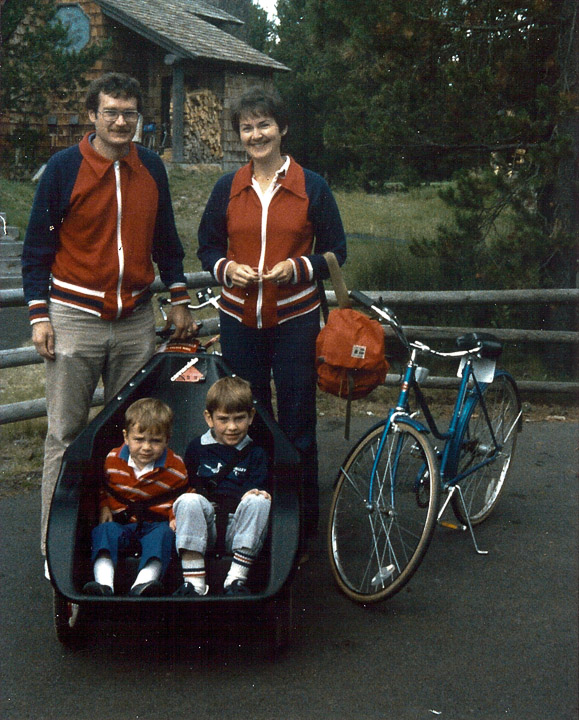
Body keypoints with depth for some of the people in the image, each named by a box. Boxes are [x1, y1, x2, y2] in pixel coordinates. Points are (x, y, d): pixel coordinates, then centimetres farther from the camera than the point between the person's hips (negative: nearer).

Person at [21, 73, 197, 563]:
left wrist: (179, 301, 13)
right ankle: (56, 537, 11)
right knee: (66, 432, 1)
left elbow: (166, 239, 16)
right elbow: (37, 245, -1)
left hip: (136, 319, 4)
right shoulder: (64, 168, -4)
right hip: (76, 317, -3)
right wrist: (39, 314, -6)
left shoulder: (151, 168, 6)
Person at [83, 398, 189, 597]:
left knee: (163, 535, -34)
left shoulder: (175, 467, -2)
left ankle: (143, 583, -53)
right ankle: (103, 582, -48)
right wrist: (104, 506, 5)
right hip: (120, 521, 2)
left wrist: (177, 517, -6)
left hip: (157, 523, -1)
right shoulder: (113, 459, 3)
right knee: (103, 531, -29)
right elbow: (101, 486, 22)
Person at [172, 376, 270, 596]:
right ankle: (194, 583, -36)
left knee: (258, 502, -30)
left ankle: (237, 578, -32)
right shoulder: (197, 448, 17)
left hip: (238, 527, 0)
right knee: (188, 501, -30)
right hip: (204, 525, 0)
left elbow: (257, 487, 2)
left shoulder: (255, 454, 14)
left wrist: (252, 494, -23)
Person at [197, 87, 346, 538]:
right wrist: (227, 268, -8)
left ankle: (304, 518, 16)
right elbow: (207, 247, 13)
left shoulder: (312, 187, 0)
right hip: (239, 319, 3)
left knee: (297, 421, 3)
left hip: (294, 319, -2)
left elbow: (336, 251, 3)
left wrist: (297, 268, -15)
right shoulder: (228, 188, 6)